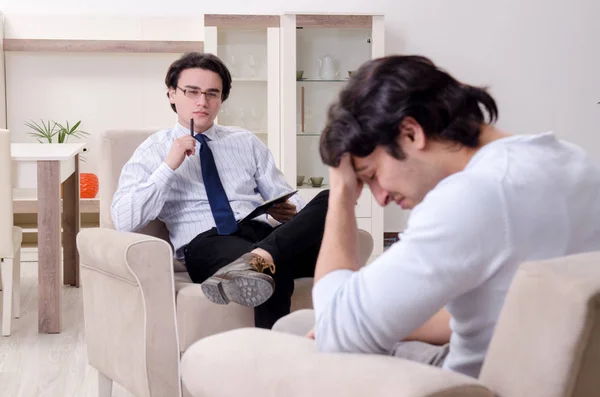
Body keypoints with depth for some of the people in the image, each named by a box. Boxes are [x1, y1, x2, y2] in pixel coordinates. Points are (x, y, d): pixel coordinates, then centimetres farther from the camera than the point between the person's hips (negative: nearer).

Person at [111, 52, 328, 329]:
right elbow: (123, 221, -1)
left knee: (328, 201, -32)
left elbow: (283, 197, 20)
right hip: (207, 243, -5)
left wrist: (291, 211, -6)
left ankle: (258, 259, -46)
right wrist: (169, 166, -9)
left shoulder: (247, 142, 25)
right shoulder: (153, 152, 13)